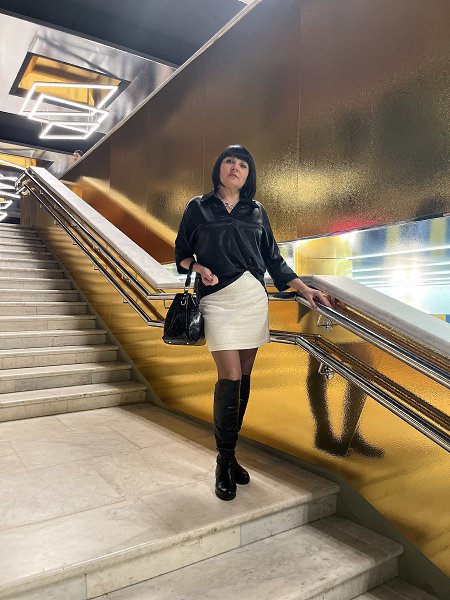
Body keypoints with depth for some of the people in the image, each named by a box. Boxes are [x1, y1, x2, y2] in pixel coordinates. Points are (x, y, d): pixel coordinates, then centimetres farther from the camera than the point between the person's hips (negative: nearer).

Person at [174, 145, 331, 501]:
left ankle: (230, 454, 20)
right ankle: (224, 464, 5)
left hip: (254, 299, 4)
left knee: (243, 378, 6)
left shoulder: (256, 212, 13)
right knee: (230, 378, -11)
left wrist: (304, 289, 9)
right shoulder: (198, 208, 6)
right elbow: (181, 253, 9)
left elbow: (273, 258, 14)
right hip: (218, 301, -3)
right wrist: (199, 268, -12)